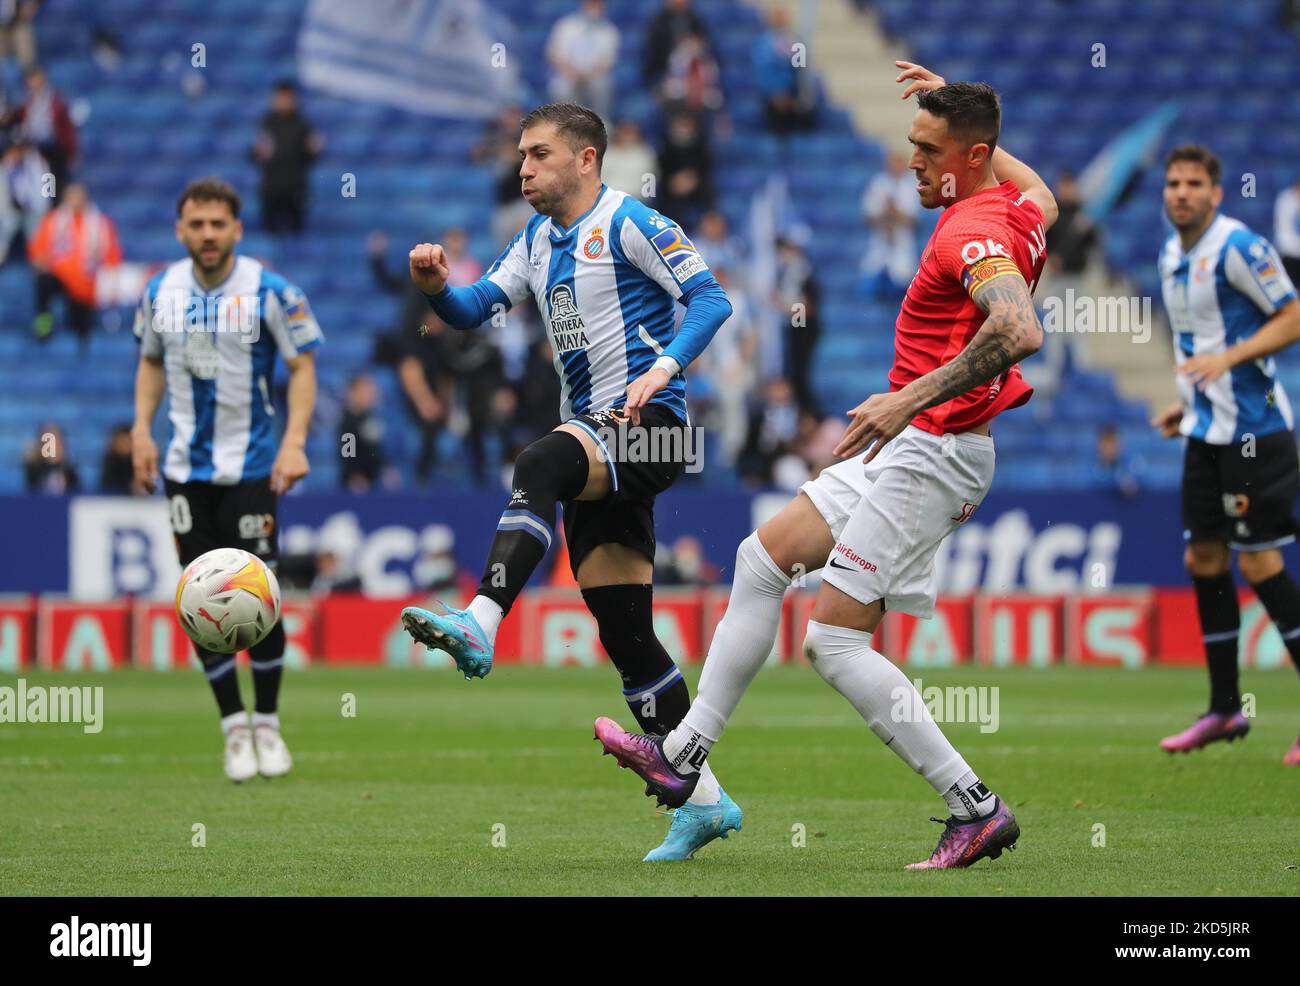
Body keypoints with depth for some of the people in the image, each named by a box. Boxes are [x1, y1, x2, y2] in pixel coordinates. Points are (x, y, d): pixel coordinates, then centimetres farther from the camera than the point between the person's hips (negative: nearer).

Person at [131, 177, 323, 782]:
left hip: (250, 465, -3)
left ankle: (266, 722, 13)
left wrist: (294, 441, -17)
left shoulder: (269, 292, -9)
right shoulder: (161, 292, 3)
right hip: (185, 468, 3)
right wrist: (142, 428, 4)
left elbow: (303, 367, -5)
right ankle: (234, 726, 12)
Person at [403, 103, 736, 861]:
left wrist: (664, 366, -23)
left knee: (538, 466, -36)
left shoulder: (629, 223, -4)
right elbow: (475, 309, 16)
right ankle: (705, 799, 10)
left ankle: (481, 626, -51)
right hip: (598, 439, 8)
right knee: (626, 635, 5)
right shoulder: (538, 242, 19)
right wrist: (437, 287, -6)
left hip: (649, 425, -8)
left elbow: (710, 299, -9)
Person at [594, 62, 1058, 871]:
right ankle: (683, 757, 19)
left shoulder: (975, 232, -20)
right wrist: (952, 104, 38)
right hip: (910, 449, 11)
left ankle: (977, 810, -9)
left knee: (834, 641, -11)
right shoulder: (1017, 207, 8)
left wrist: (914, 397, -37)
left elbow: (1020, 331, -39)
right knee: (763, 559, 15)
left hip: (932, 454, -11)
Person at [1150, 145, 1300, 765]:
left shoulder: (1239, 248, -14)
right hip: (1205, 430, 9)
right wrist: (1186, 404, 15)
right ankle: (1224, 709, 15)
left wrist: (1228, 358, -25)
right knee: (1203, 559, 8)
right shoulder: (1172, 255, 13)